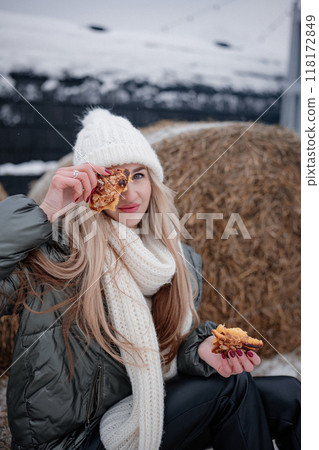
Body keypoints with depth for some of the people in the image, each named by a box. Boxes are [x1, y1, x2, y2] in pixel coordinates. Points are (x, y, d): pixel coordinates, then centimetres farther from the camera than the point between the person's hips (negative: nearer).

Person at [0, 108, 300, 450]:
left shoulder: (182, 261, 0)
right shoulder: (54, 250, -18)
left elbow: (175, 347, 6)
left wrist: (201, 349, -16)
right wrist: (44, 215, -31)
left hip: (145, 414, 5)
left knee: (288, 396, -7)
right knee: (232, 387, -18)